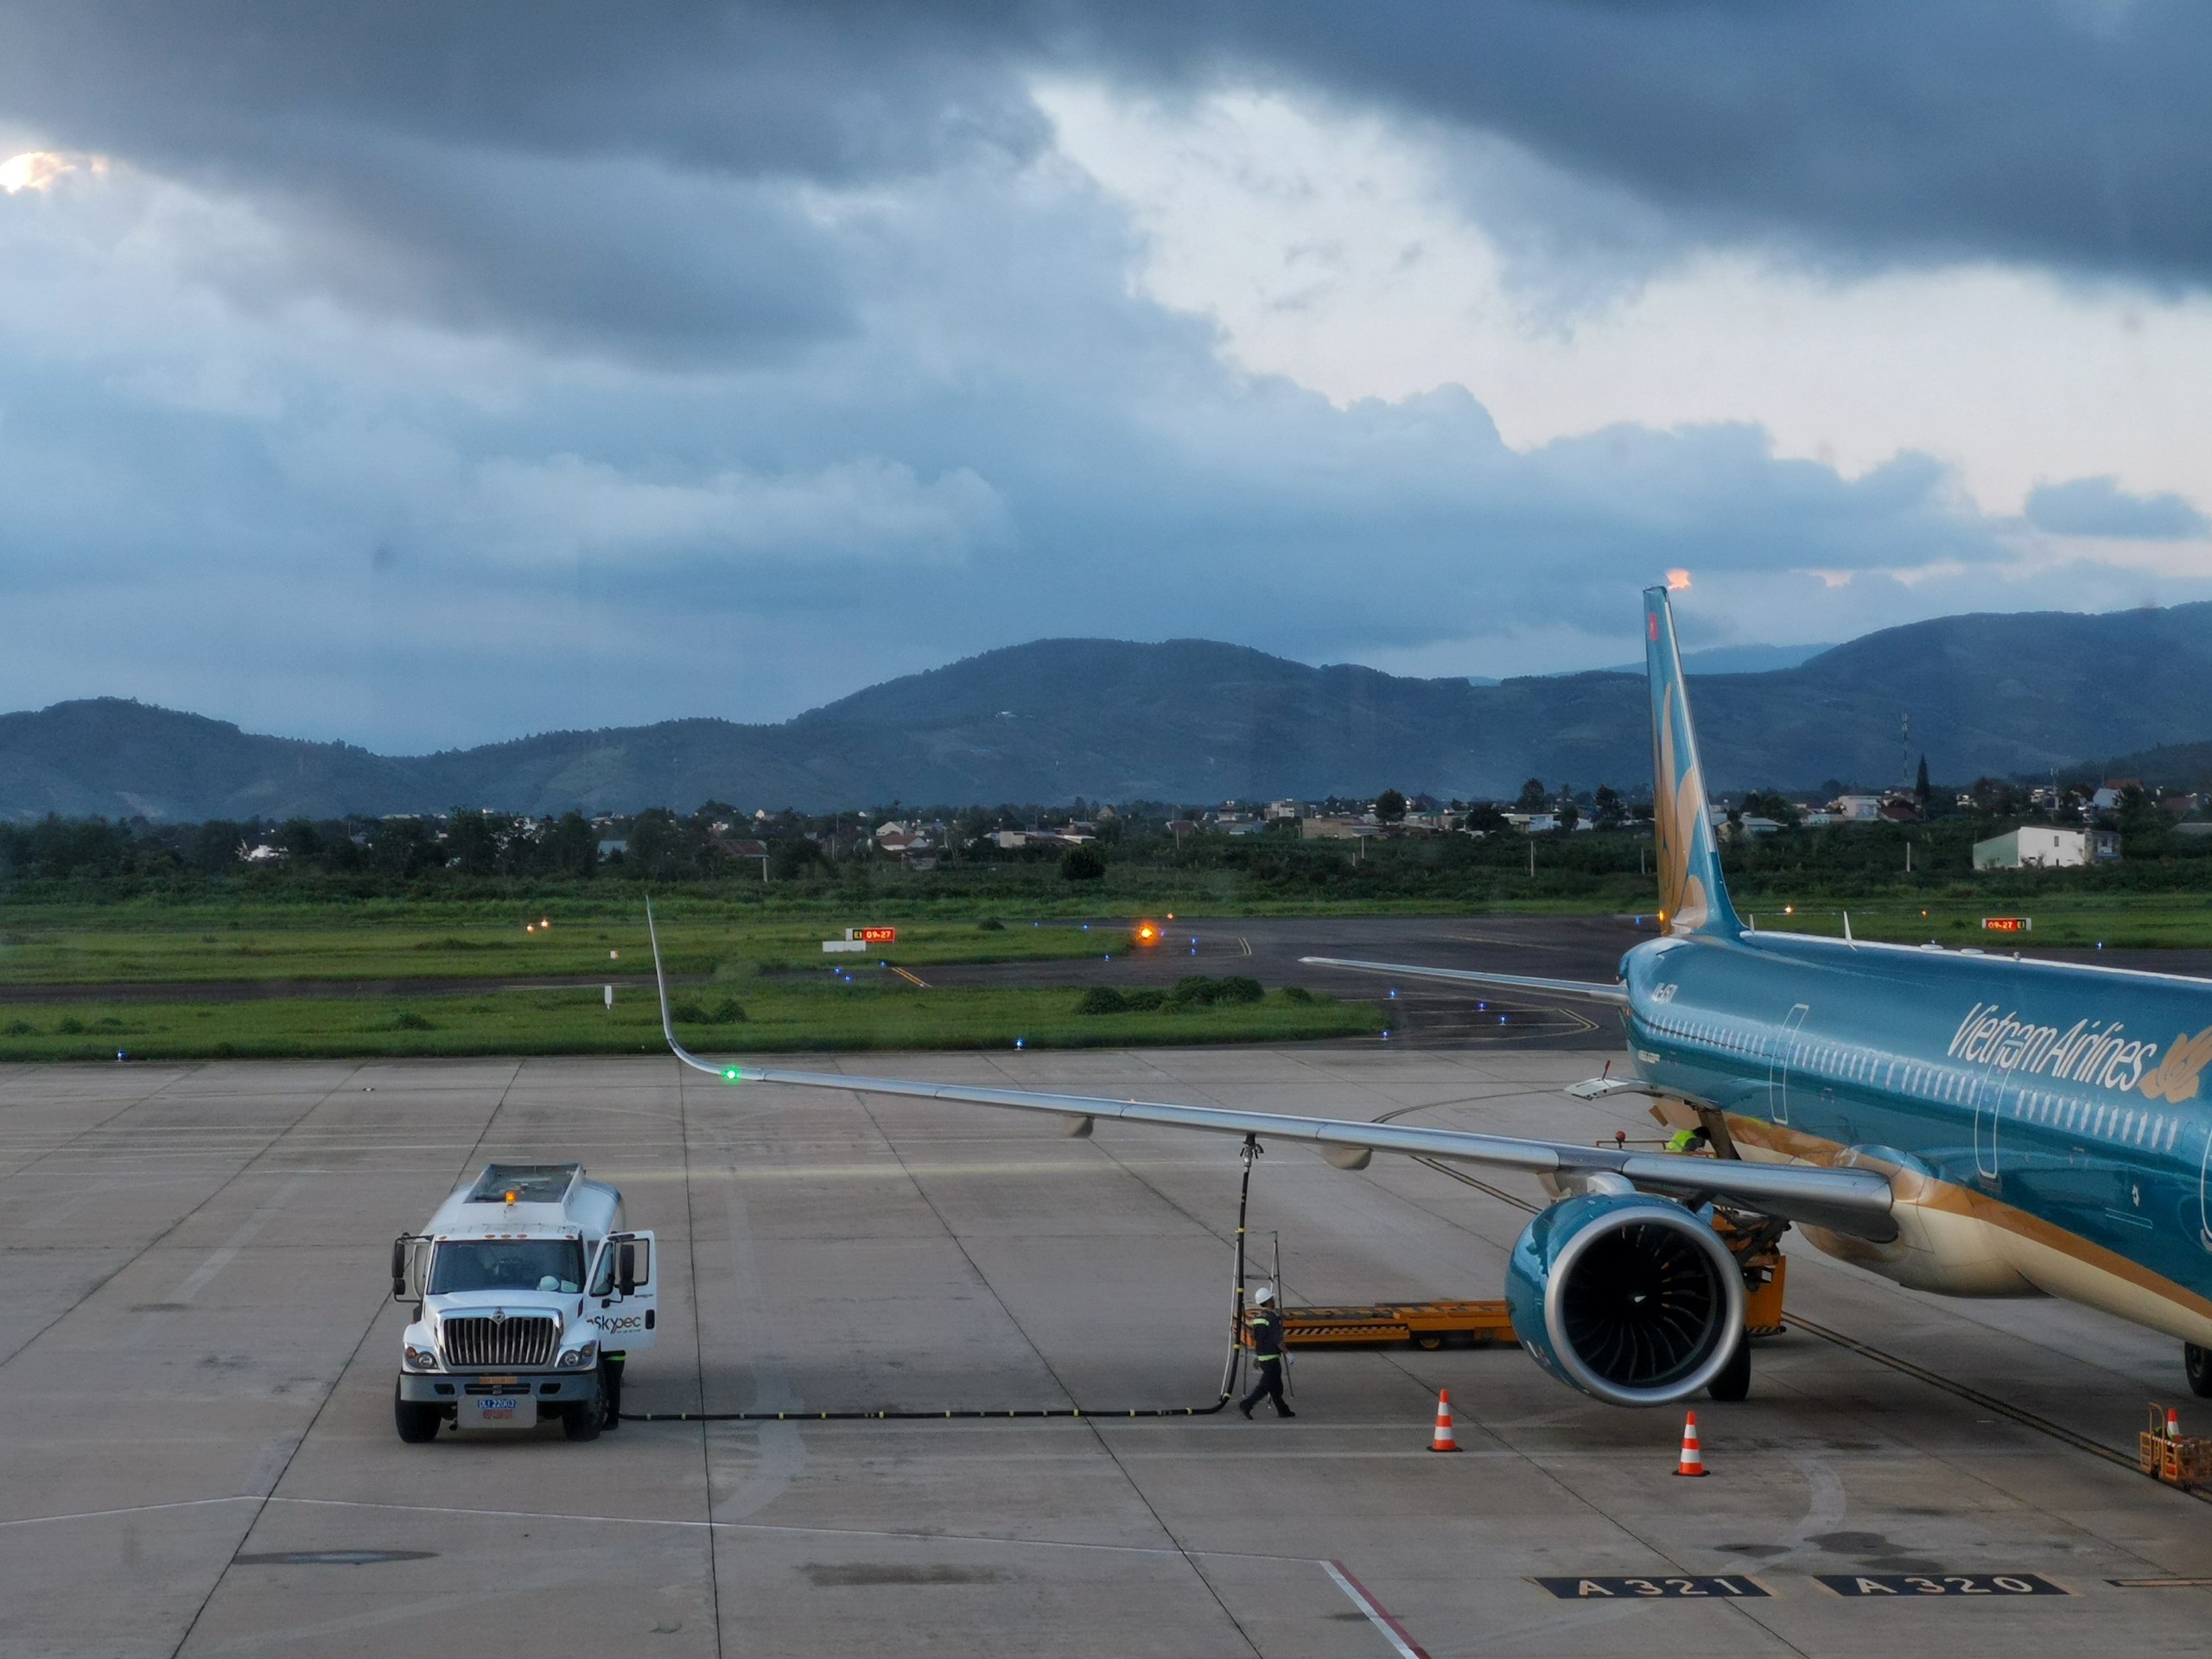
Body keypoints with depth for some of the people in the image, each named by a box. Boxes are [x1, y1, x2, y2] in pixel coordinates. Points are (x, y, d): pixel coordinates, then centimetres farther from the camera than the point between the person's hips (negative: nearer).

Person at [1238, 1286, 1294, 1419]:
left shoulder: (1258, 1317, 9)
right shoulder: (1273, 1318, -17)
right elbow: (1277, 1340, -19)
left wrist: (1257, 1357, 22)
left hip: (1262, 1356, 9)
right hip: (1271, 1357, -9)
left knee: (1276, 1386, 14)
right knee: (1265, 1386, -7)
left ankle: (1283, 1410, 18)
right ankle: (1246, 1405, -14)